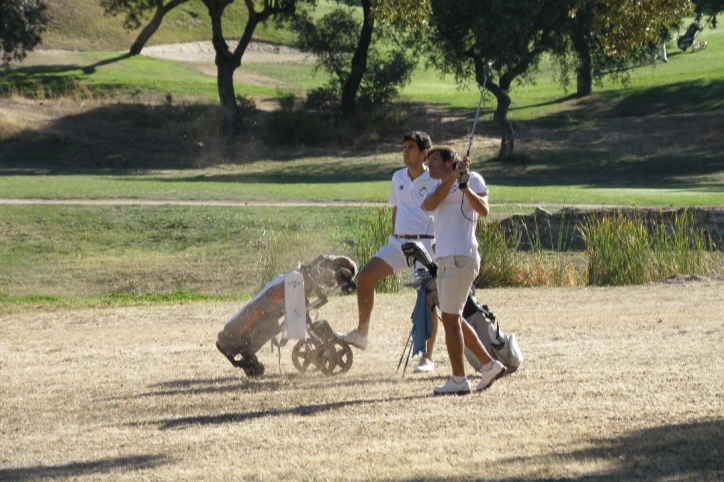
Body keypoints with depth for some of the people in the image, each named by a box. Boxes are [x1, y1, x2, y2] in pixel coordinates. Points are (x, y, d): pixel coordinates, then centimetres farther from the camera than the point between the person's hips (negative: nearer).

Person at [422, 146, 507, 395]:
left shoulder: (472, 179, 1)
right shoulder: (440, 188, 21)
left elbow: (483, 210, -15)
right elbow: (429, 204, -3)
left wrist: (466, 188, -29)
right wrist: (453, 177, -12)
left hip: (461, 257, -9)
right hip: (444, 259, 9)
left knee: (450, 319, -9)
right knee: (453, 319, 13)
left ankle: (459, 380, -5)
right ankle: (489, 364, 22)